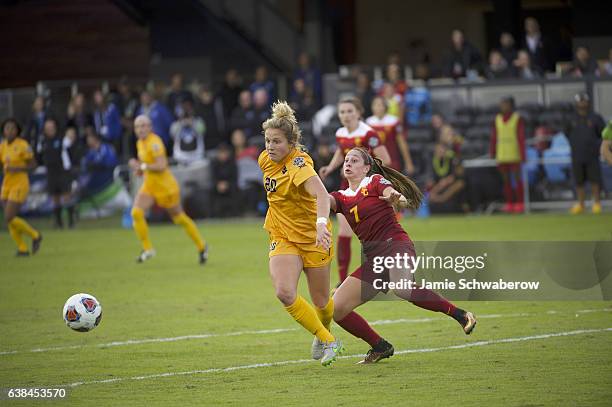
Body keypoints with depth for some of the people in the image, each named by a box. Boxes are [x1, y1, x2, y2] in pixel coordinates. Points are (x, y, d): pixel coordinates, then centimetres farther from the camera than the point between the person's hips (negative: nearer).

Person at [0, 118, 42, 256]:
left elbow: (33, 164, -9)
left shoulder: (23, 145, -14)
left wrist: (17, 169, -23)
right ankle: (23, 249, 14)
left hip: (20, 185, -7)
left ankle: (35, 235, 7)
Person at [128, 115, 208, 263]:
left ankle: (201, 246, 27)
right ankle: (147, 249, -4)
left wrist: (142, 166, -25)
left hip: (166, 187, -7)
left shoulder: (154, 142, -20)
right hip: (149, 186, 7)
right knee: (136, 212, -15)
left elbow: (161, 166, -28)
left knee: (179, 218, 8)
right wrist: (140, 169, 4)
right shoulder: (140, 143, 6)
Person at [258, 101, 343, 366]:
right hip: (282, 237, 5)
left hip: (312, 237, -5)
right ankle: (327, 341, -4)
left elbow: (321, 194, -44)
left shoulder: (299, 165, -25)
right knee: (284, 293, -20)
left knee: (321, 302, 9)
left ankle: (324, 334, 45)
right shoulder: (266, 159, -5)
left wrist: (321, 223, -62)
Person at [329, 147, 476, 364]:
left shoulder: (375, 181, 5)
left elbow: (400, 198, -13)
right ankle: (380, 347, 11)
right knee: (337, 308, -2)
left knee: (402, 289, -38)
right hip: (373, 258, 7)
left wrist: (397, 199, -37)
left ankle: (460, 314, -27)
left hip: (396, 244, -7)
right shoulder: (342, 198, 19)